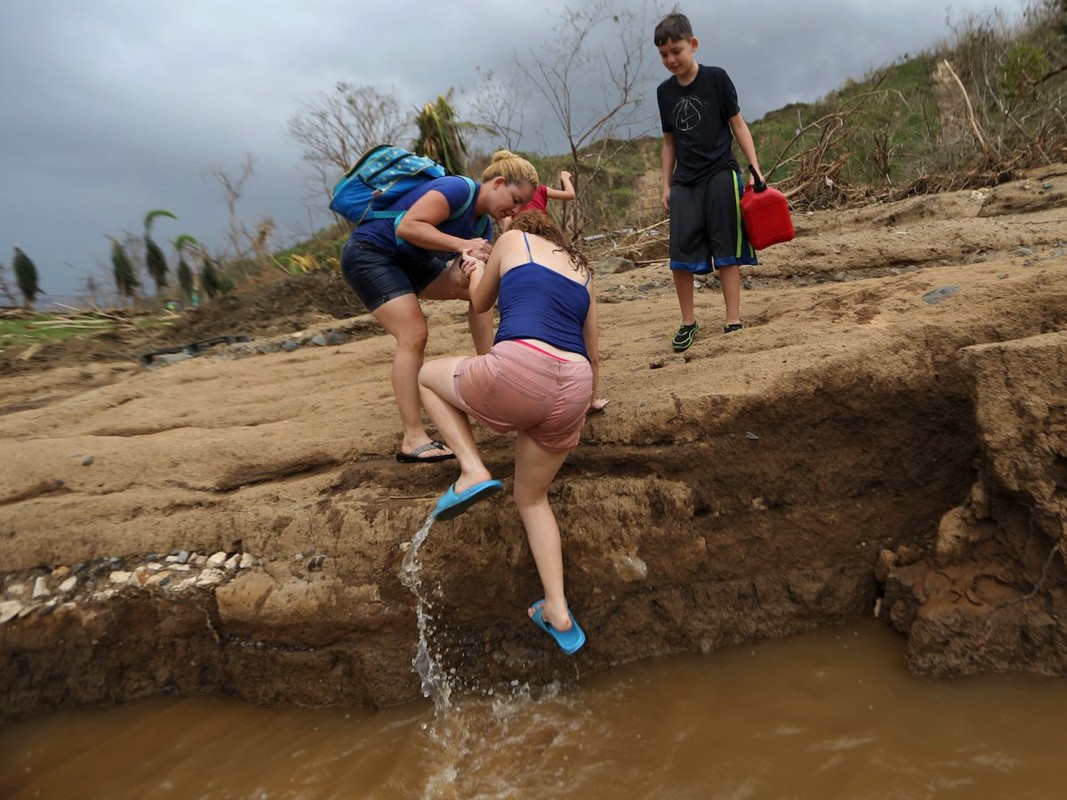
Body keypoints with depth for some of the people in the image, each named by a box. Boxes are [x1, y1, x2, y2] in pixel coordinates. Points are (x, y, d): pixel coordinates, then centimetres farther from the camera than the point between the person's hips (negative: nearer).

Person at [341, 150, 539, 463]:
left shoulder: (482, 225, 5)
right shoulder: (458, 189, -20)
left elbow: (461, 280, -7)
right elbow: (407, 227, -31)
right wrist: (462, 245, -33)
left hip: (408, 262, 9)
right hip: (369, 253, -9)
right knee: (414, 333, -22)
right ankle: (413, 440, -20)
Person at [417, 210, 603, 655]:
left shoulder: (513, 239, 18)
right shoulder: (582, 271, 29)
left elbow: (480, 303, 31)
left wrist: (477, 272, 53)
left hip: (519, 372, -5)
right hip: (573, 387, 5)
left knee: (428, 375, 26)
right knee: (532, 498, 26)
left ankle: (473, 472, 7)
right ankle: (558, 613, 19)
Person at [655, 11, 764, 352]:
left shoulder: (716, 78, 0)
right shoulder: (665, 92, 10)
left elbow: (737, 124, 2)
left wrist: (755, 167, -6)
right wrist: (666, 185, 11)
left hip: (720, 173, -3)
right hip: (684, 181, 3)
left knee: (725, 249, -2)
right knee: (681, 252, -4)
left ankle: (733, 320, 3)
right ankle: (688, 321, 10)